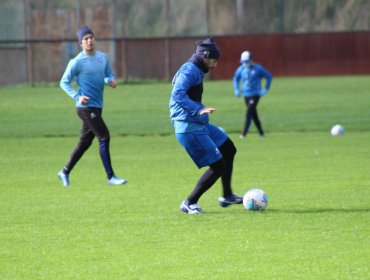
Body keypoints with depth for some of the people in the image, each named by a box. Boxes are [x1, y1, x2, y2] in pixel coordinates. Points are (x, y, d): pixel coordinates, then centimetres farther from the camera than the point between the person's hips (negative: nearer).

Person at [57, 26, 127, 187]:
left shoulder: (103, 57, 9)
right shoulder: (77, 62, -10)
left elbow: (109, 75, 17)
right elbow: (64, 82, -4)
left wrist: (111, 81, -7)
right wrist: (77, 96, -18)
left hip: (97, 107, 8)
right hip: (86, 107, -8)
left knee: (85, 142, 14)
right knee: (104, 137, -13)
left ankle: (65, 172, 27)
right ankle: (110, 177, -10)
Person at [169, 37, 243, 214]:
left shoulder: (197, 71, 16)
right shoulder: (190, 71, -16)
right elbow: (177, 94, -30)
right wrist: (198, 110, -38)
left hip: (199, 125, 11)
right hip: (189, 128, -11)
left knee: (228, 150, 21)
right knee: (218, 166, -8)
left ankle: (227, 196, 28)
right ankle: (189, 203, 0)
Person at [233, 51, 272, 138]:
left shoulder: (258, 68, -10)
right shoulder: (241, 69, 3)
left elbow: (269, 77, -1)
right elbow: (236, 77, 22)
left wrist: (265, 89, -5)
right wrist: (236, 89, 13)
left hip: (255, 94, -5)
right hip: (246, 94, 5)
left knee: (249, 112, -16)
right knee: (253, 114, 9)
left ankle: (244, 133, -19)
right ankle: (261, 132, 21)